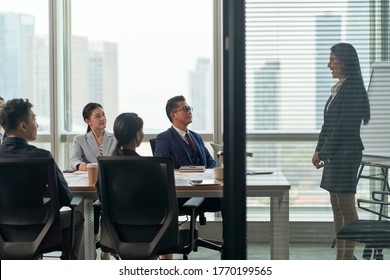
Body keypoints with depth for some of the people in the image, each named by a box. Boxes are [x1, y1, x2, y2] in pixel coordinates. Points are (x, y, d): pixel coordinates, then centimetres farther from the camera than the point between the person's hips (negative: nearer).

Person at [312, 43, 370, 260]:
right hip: (335, 155, 10)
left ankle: (349, 257, 1)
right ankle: (341, 256, 18)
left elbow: (343, 127, -18)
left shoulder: (353, 90, -14)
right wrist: (319, 150, 10)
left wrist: (323, 153, -15)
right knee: (337, 205, 12)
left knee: (346, 205, -5)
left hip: (346, 153, -10)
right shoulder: (339, 88, 15)